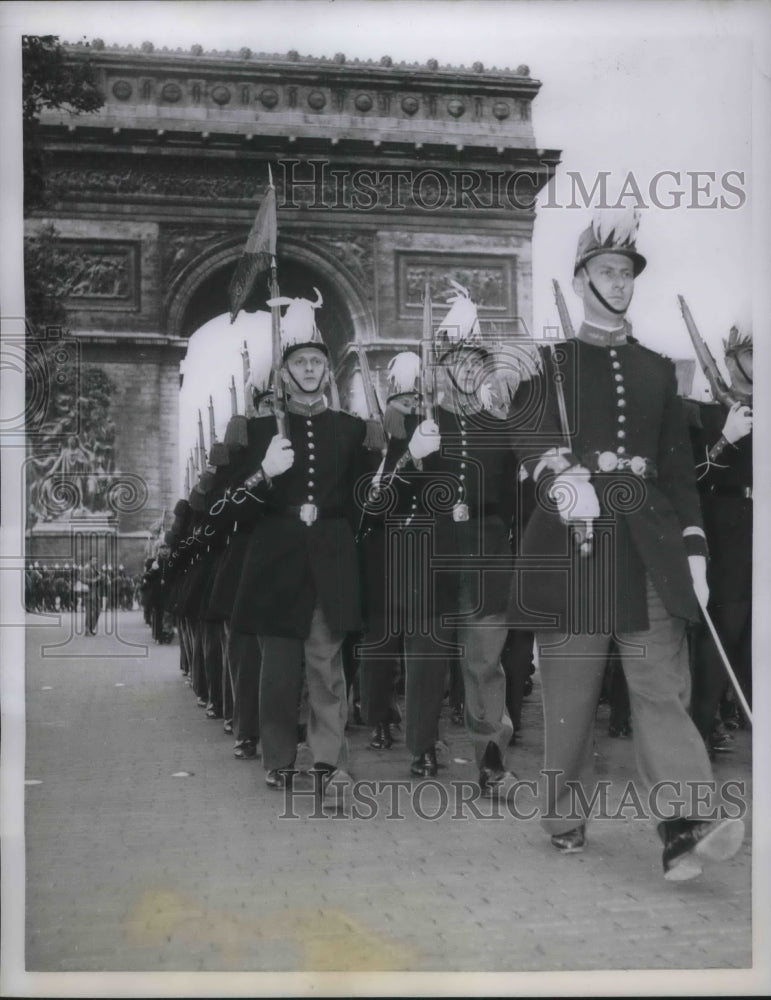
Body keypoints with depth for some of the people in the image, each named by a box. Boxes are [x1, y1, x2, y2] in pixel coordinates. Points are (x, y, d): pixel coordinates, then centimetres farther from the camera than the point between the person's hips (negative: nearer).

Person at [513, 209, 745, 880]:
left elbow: (679, 466, 17)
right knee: (569, 688, 2)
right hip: (570, 542, -2)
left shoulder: (659, 371, 19)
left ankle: (686, 827, -15)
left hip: (649, 545, 2)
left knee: (663, 686, -7)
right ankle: (566, 819, 15)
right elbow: (533, 441, -6)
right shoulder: (550, 364, 9)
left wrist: (694, 547, 6)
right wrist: (561, 477, -29)